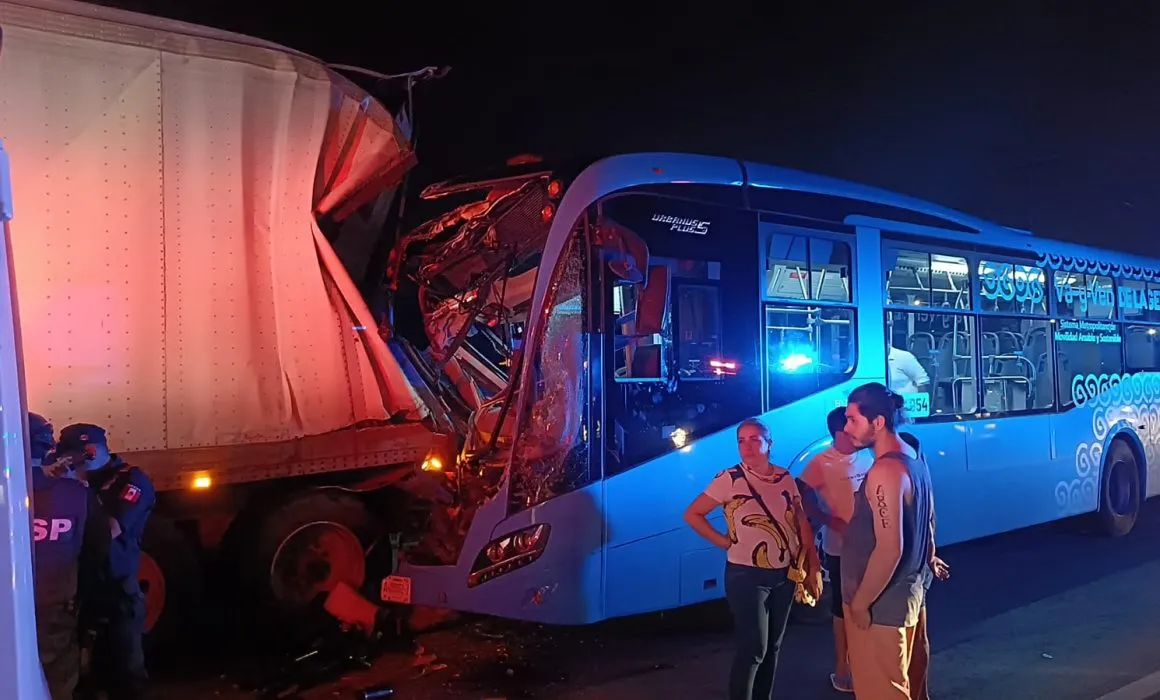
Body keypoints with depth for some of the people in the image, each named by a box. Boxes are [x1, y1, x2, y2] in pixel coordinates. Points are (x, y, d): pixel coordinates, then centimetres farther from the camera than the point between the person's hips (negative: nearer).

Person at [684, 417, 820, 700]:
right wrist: (723, 541, -11)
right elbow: (692, 514, -7)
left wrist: (813, 565, 3)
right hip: (747, 576, -5)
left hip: (785, 575, 5)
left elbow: (801, 521, 10)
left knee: (773, 645, 15)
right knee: (753, 648, -5)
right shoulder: (730, 479, -10)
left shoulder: (785, 478, 3)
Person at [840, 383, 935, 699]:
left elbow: (889, 548, -30)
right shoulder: (913, 460, 7)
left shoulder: (885, 471, -24)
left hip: (880, 605, -9)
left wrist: (860, 602, -21)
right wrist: (928, 561, 32)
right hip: (907, 592, 10)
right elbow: (927, 520, 20)